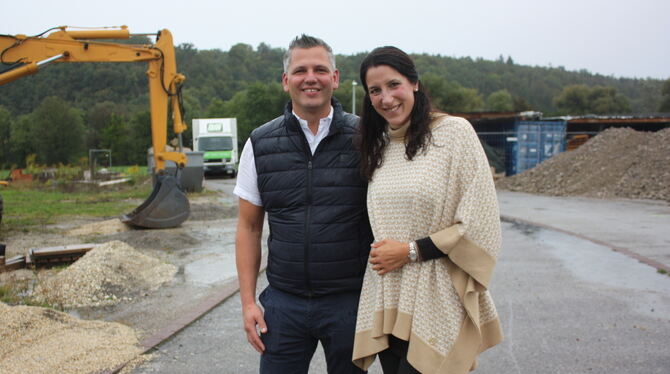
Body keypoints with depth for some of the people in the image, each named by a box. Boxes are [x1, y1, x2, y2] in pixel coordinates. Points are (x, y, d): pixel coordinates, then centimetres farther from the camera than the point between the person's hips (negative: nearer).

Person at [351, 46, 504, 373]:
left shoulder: (454, 131, -7)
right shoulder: (377, 147, 12)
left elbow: (480, 225, -11)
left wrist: (411, 251, -11)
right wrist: (382, 254, 4)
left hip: (437, 306, -5)